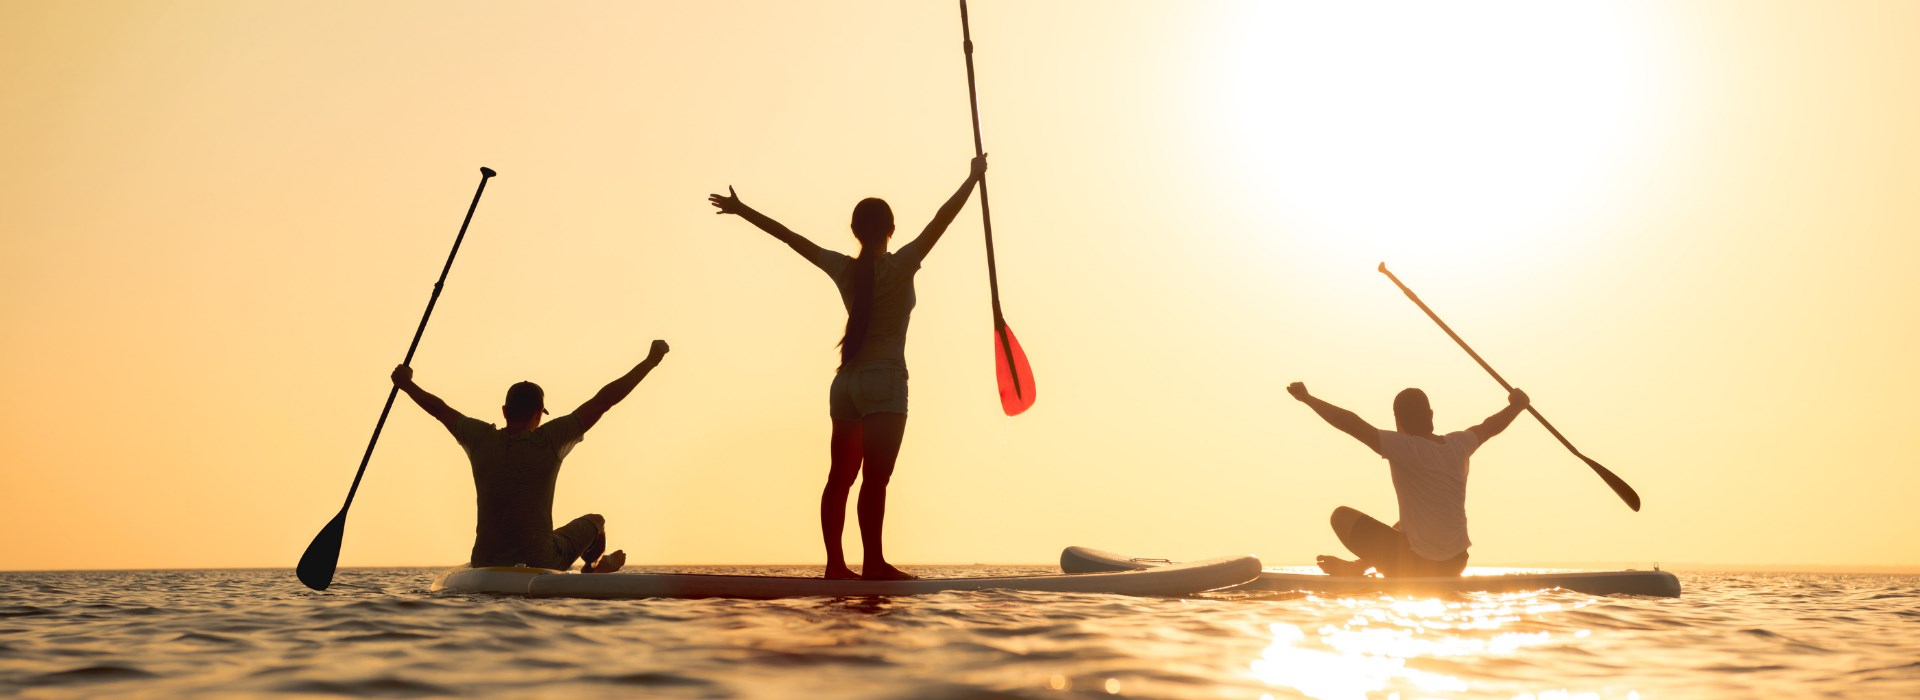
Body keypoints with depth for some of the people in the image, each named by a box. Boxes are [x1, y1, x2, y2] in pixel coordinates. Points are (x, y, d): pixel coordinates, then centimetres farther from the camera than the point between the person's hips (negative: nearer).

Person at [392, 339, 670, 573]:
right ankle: (593, 570, 50)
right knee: (595, 521, 24)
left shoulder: (481, 439, -5)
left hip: (484, 566, 3)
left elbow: (439, 408, 12)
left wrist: (406, 384, 31)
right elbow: (604, 400, -10)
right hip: (540, 566, -3)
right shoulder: (550, 440, -14)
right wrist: (651, 360, -4)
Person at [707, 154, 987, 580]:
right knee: (875, 476, -11)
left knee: (840, 477, 6)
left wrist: (741, 209, 19)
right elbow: (941, 220, -12)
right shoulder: (899, 267, -8)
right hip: (884, 382, -6)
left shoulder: (843, 269, 5)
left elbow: (790, 237, 11)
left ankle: (836, 564, 7)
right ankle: (874, 563, -15)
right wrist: (973, 178, -8)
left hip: (846, 382, 6)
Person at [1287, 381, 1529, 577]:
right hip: (1454, 566, 7)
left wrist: (1308, 398, -15)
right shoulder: (1458, 444, 1)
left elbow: (1351, 423, -23)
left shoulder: (1402, 447, -17)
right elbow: (1490, 426, 21)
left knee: (1342, 516, 2)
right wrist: (1516, 405, 40)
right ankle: (1363, 565, 39)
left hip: (1417, 564, -7)